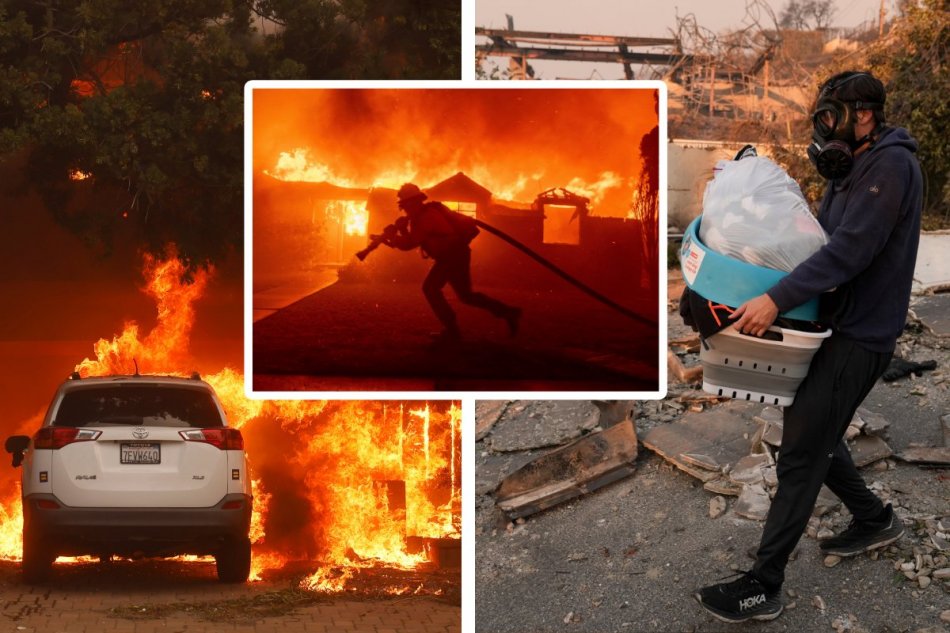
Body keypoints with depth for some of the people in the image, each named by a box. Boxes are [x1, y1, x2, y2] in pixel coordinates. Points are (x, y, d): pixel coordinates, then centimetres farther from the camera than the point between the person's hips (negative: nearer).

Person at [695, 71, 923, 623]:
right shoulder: (851, 168, 13)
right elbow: (822, 237, 17)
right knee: (816, 435, 19)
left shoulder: (890, 165, -18)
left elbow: (850, 247, -28)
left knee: (802, 451, -9)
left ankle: (763, 587, -5)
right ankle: (874, 520, 39)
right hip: (838, 323, 10)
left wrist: (777, 299, -34)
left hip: (862, 334, -10)